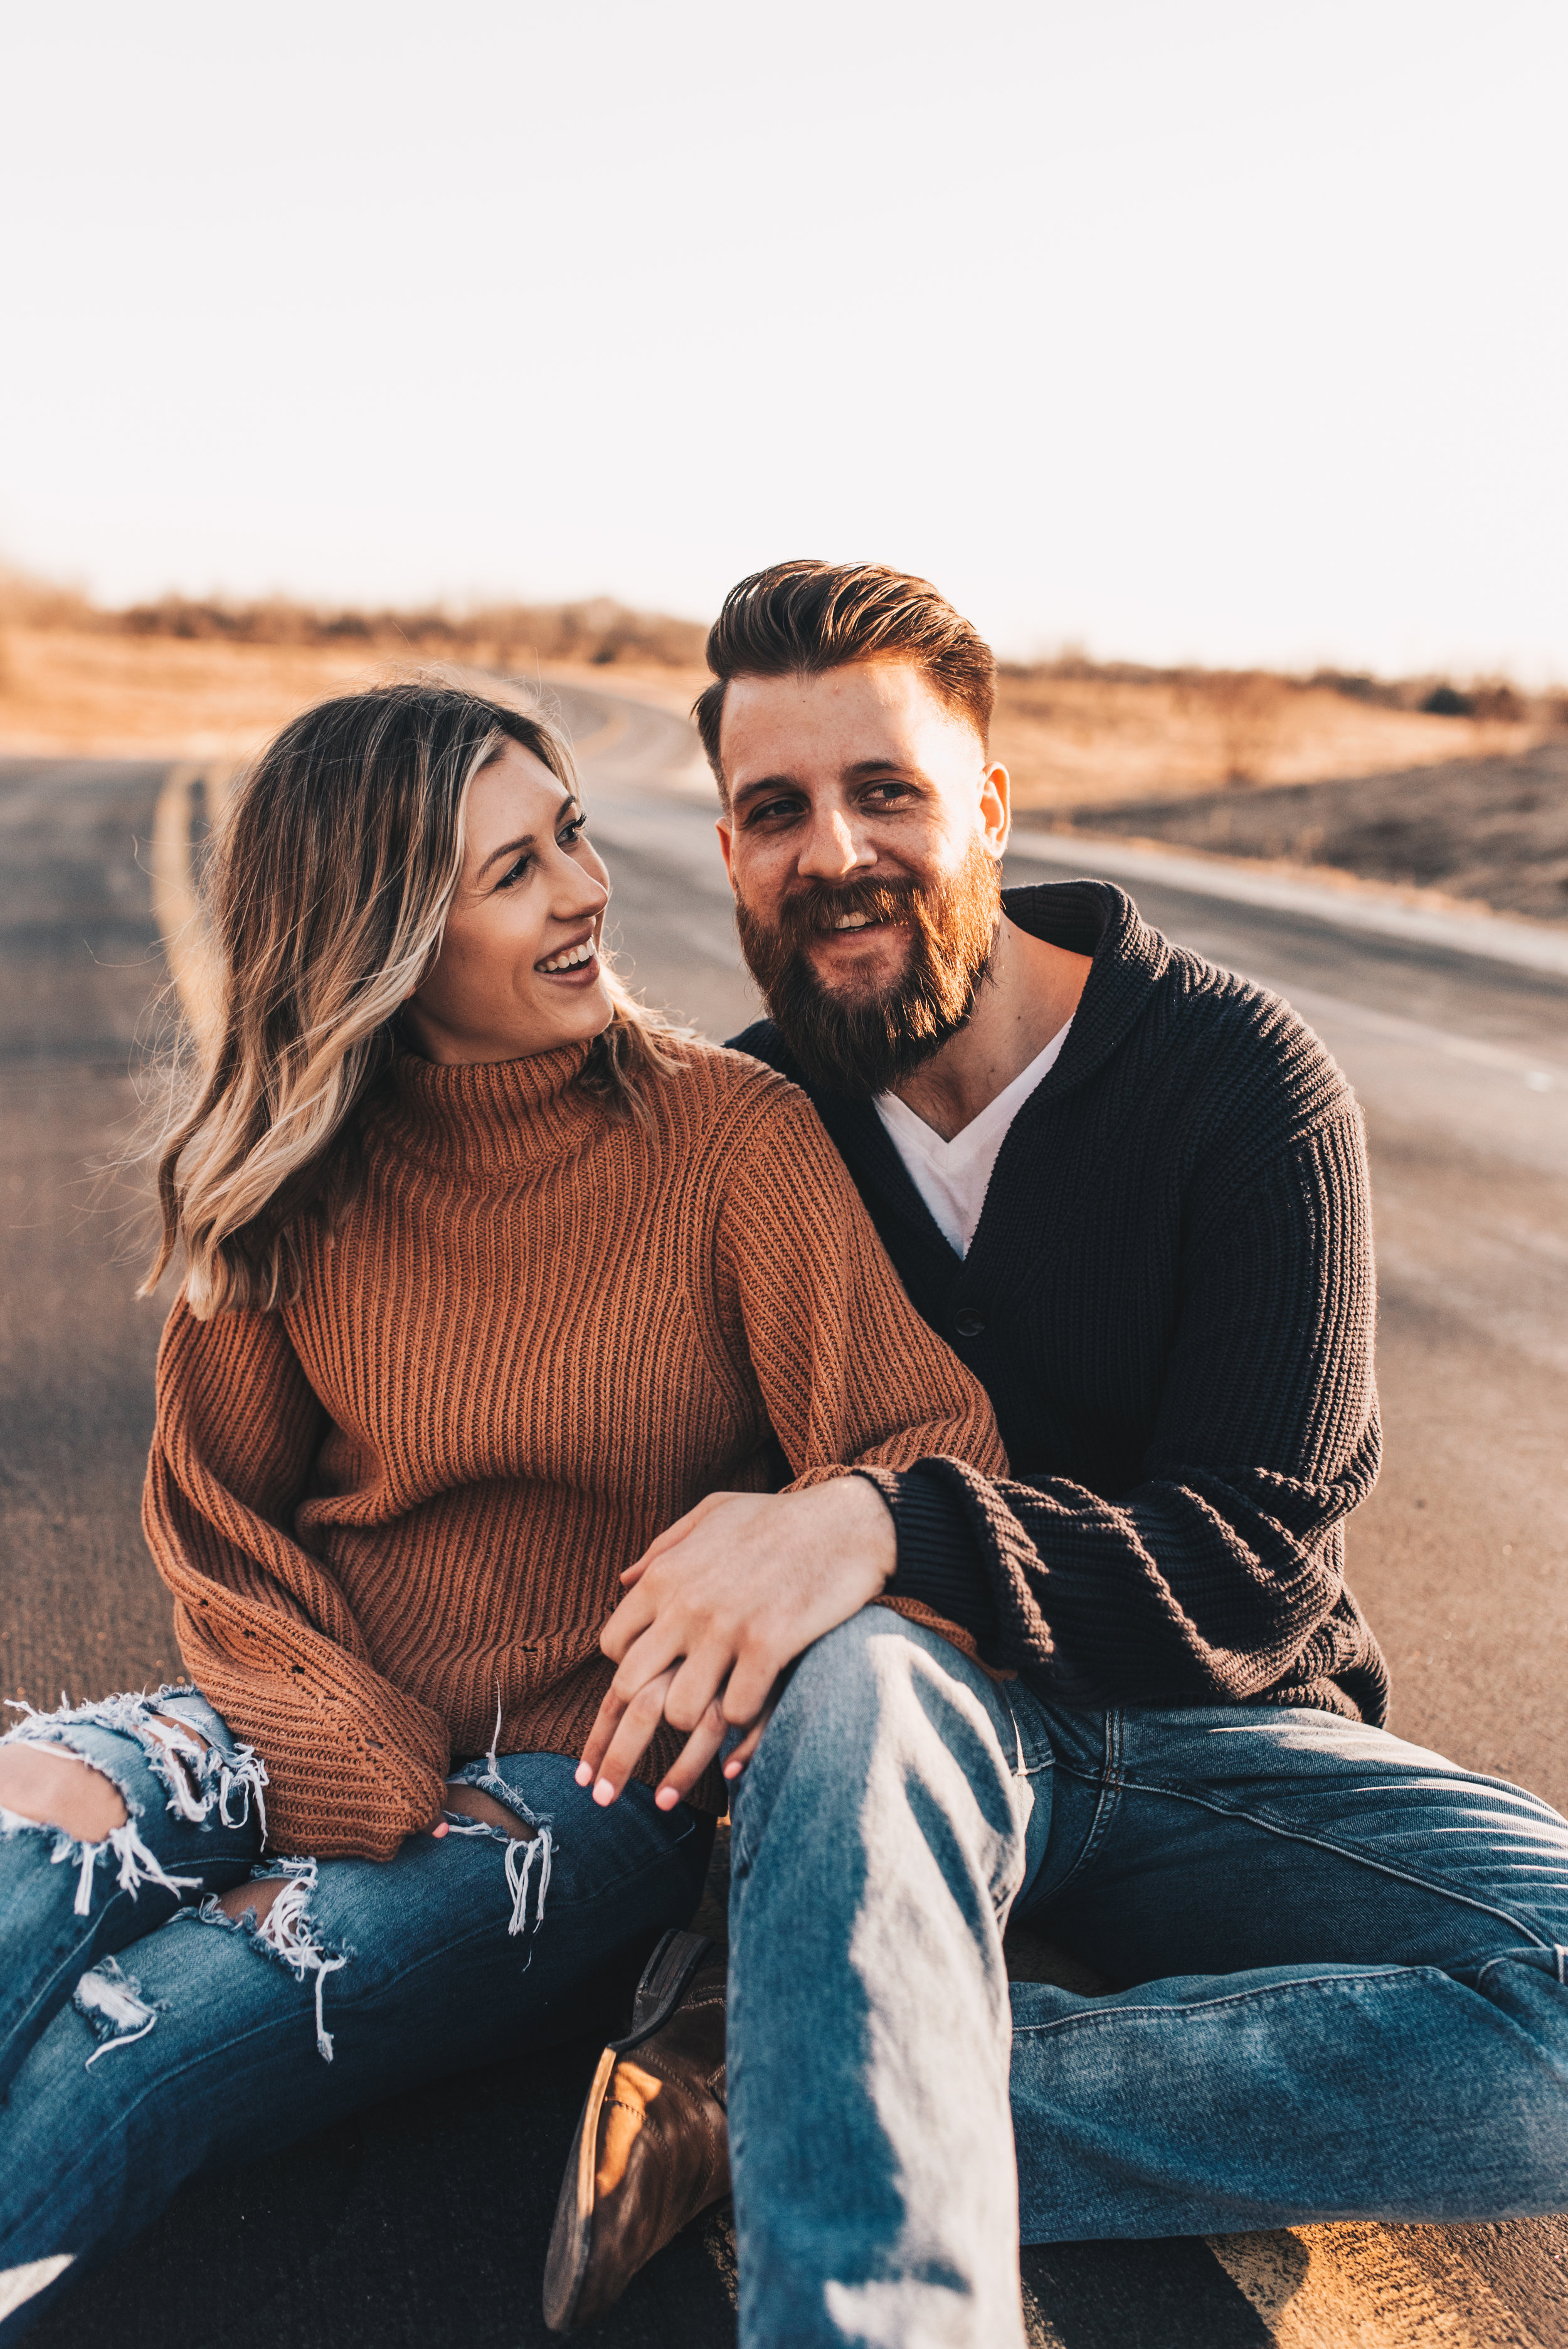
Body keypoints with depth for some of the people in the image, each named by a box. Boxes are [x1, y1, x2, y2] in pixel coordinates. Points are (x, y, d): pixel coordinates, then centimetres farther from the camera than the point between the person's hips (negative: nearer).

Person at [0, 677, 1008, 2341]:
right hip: (320, 1730, 3)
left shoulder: (732, 1132, -8)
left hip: (604, 1776, -2)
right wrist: (367, 1778, -13)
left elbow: (929, 1441, -15)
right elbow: (222, 1528, 5)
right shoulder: (290, 1180, 1)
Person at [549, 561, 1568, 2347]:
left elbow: (1254, 1564, -15)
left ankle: (773, 2105, -29)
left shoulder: (1238, 1078, -9)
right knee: (855, 1682, -37)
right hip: (928, 1708, 0)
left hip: (1206, 1736, 1)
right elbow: (689, 1467, 6)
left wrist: (883, 1527, -32)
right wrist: (727, 1600, -19)